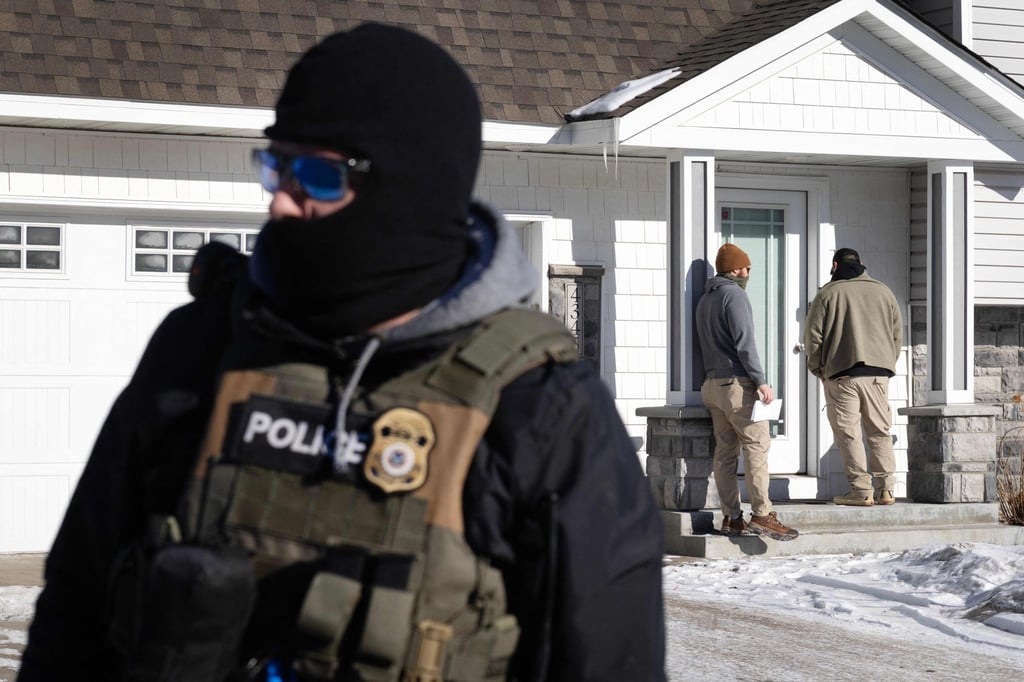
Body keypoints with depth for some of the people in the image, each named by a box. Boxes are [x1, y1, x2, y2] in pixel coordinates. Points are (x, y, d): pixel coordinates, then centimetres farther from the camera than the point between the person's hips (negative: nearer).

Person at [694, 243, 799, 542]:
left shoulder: (705, 299, 19)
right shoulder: (734, 294, -8)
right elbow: (744, 341, -15)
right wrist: (760, 381, -16)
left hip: (712, 383, 9)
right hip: (737, 382, -9)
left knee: (725, 451, 6)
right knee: (757, 445, -10)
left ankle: (731, 518, 4)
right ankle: (761, 514, -16)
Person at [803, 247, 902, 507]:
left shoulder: (828, 293, 0)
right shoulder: (883, 292, 13)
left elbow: (813, 336, -2)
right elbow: (897, 335, 14)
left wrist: (817, 369, 10)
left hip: (842, 373, -4)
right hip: (878, 373, 4)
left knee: (848, 433, 0)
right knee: (880, 432, 10)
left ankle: (861, 491, -3)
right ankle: (886, 489, 7)